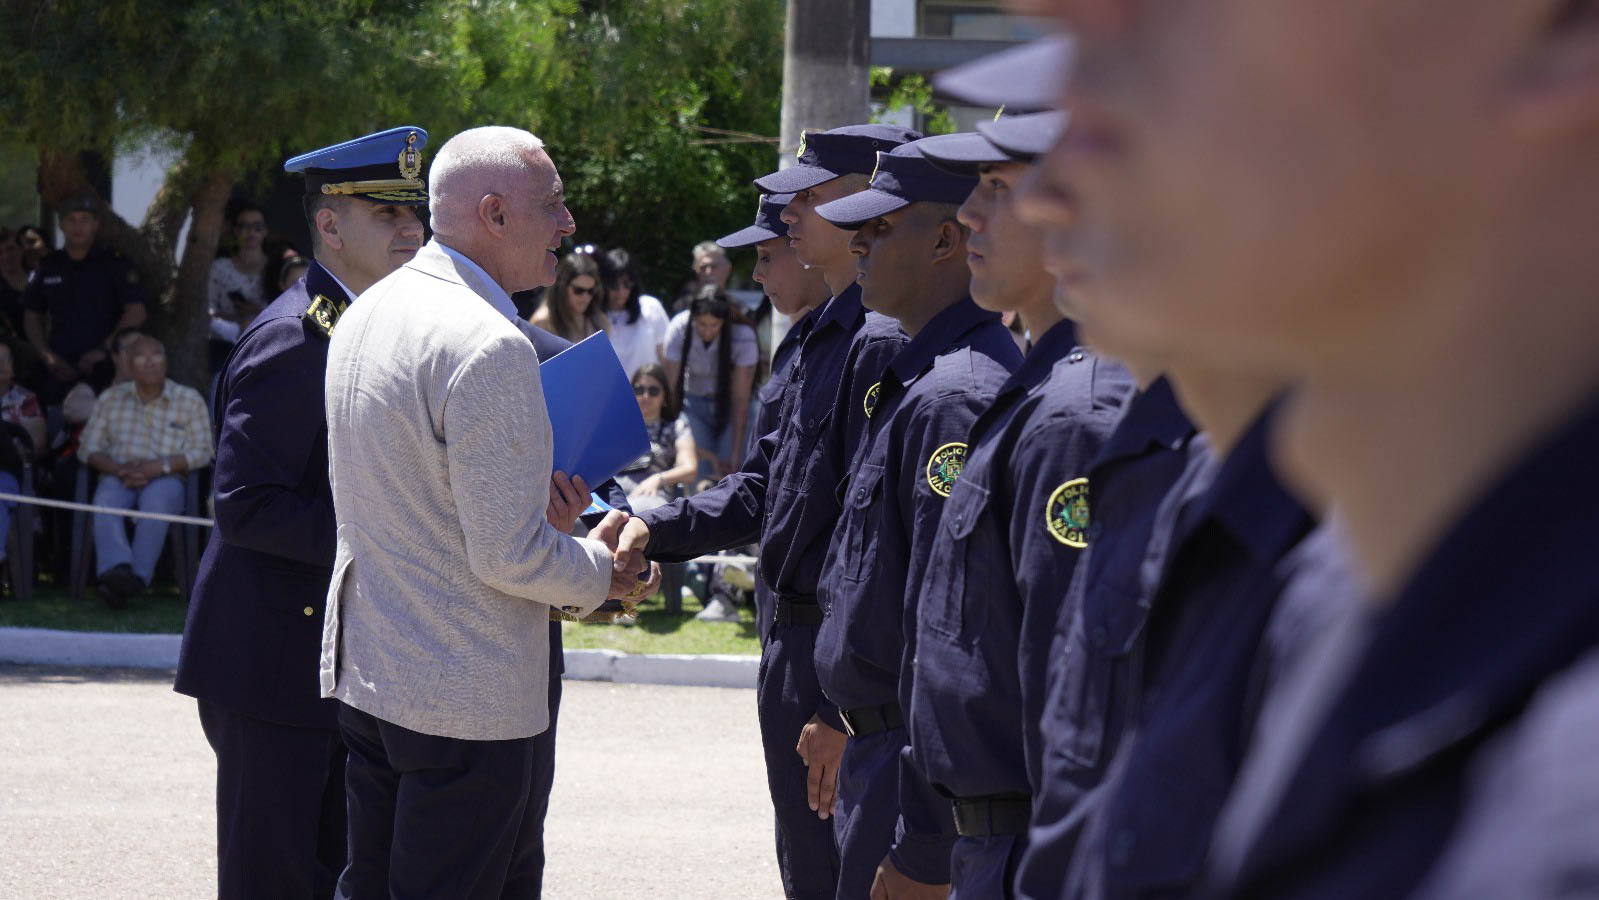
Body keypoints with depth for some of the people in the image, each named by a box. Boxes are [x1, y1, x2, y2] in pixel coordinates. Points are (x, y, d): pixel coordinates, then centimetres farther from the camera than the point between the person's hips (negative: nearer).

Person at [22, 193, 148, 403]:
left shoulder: (115, 265, 3)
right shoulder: (48, 267, 13)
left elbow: (136, 313, -4)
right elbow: (32, 317, 17)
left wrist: (104, 349, -14)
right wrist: (48, 356, 1)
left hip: (103, 370, -3)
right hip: (60, 372, 3)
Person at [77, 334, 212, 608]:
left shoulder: (189, 400, 9)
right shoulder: (111, 398, 16)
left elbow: (202, 452, 1)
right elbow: (88, 448, 11)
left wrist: (158, 467, -14)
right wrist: (118, 469, -10)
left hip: (165, 479, -2)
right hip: (119, 476, 2)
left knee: (155, 503, -38)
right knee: (105, 502, -34)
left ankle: (137, 577, -45)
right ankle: (117, 567, -55)